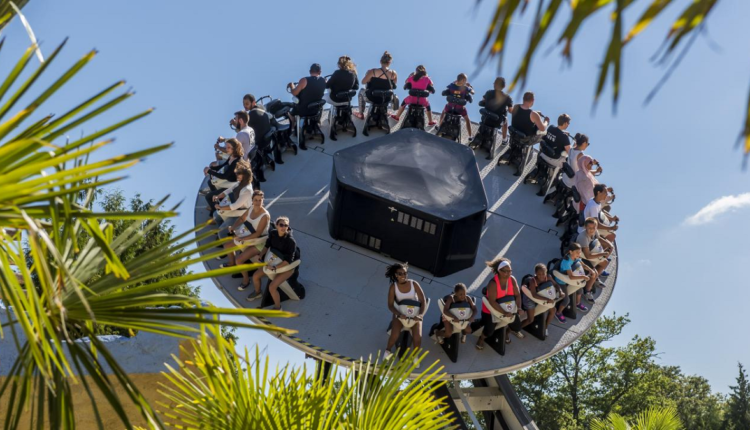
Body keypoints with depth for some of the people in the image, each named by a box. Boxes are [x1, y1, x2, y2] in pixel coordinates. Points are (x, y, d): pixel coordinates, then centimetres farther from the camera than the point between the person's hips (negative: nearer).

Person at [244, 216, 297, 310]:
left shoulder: (291, 241, -29)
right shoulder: (273, 233, -12)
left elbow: (289, 260, -29)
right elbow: (267, 246, 7)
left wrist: (275, 268, -32)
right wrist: (261, 256, -8)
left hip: (287, 267, -7)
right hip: (275, 262, 7)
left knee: (272, 287, -21)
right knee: (255, 275, 6)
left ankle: (277, 307, 5)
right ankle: (257, 292, 38)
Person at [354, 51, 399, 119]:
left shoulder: (372, 72, -17)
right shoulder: (393, 74, -12)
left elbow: (363, 82, -3)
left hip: (372, 98, -1)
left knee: (362, 91, 33)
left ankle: (361, 114, 38)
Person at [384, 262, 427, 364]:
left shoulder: (414, 284, -12)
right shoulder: (393, 287, -12)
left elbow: (423, 301, -10)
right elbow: (390, 305, -14)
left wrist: (420, 315, -25)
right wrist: (399, 314, -30)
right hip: (400, 314, 0)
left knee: (418, 337, -21)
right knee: (394, 335, -24)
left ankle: (415, 356, 8)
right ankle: (387, 351, 8)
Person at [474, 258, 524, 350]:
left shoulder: (512, 280, -16)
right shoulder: (493, 283, -33)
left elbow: (517, 295, -12)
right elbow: (492, 301, -35)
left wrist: (519, 308, -28)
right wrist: (504, 313, -39)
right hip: (491, 309, -5)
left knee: (517, 326, 3)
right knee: (489, 330, -11)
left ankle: (507, 331, 39)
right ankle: (481, 339, 25)